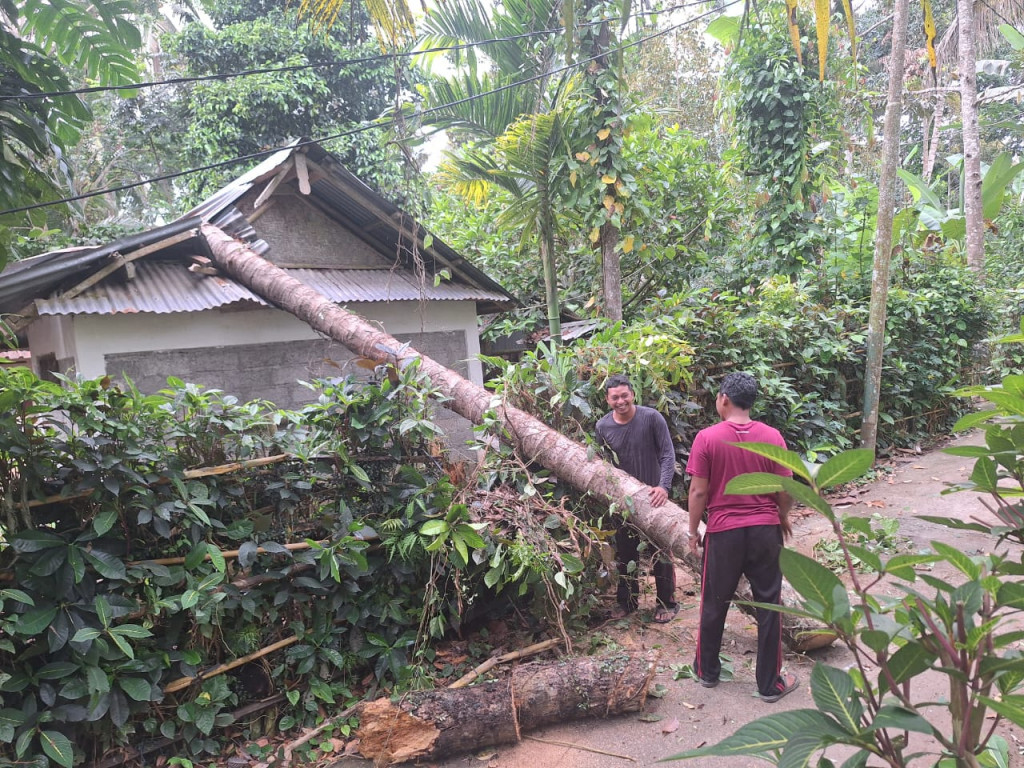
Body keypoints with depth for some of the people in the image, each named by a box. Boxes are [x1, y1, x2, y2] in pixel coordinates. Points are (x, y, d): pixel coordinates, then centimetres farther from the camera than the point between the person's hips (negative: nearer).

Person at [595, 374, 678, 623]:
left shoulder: (652, 418, -16)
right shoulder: (603, 426, -5)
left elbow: (668, 454, -15)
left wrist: (663, 486, -26)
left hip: (653, 496, -4)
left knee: (661, 552, 6)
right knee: (625, 553, 14)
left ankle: (667, 603, 21)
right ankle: (627, 601, 29)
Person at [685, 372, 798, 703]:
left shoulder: (707, 438, -12)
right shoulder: (771, 436, -6)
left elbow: (699, 492, -10)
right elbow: (784, 489, -1)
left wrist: (693, 530, 4)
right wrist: (783, 517, 18)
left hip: (724, 532, -1)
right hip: (765, 530, 1)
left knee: (715, 604, 15)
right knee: (768, 606, 12)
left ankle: (707, 670, 31)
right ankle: (770, 683, 21)